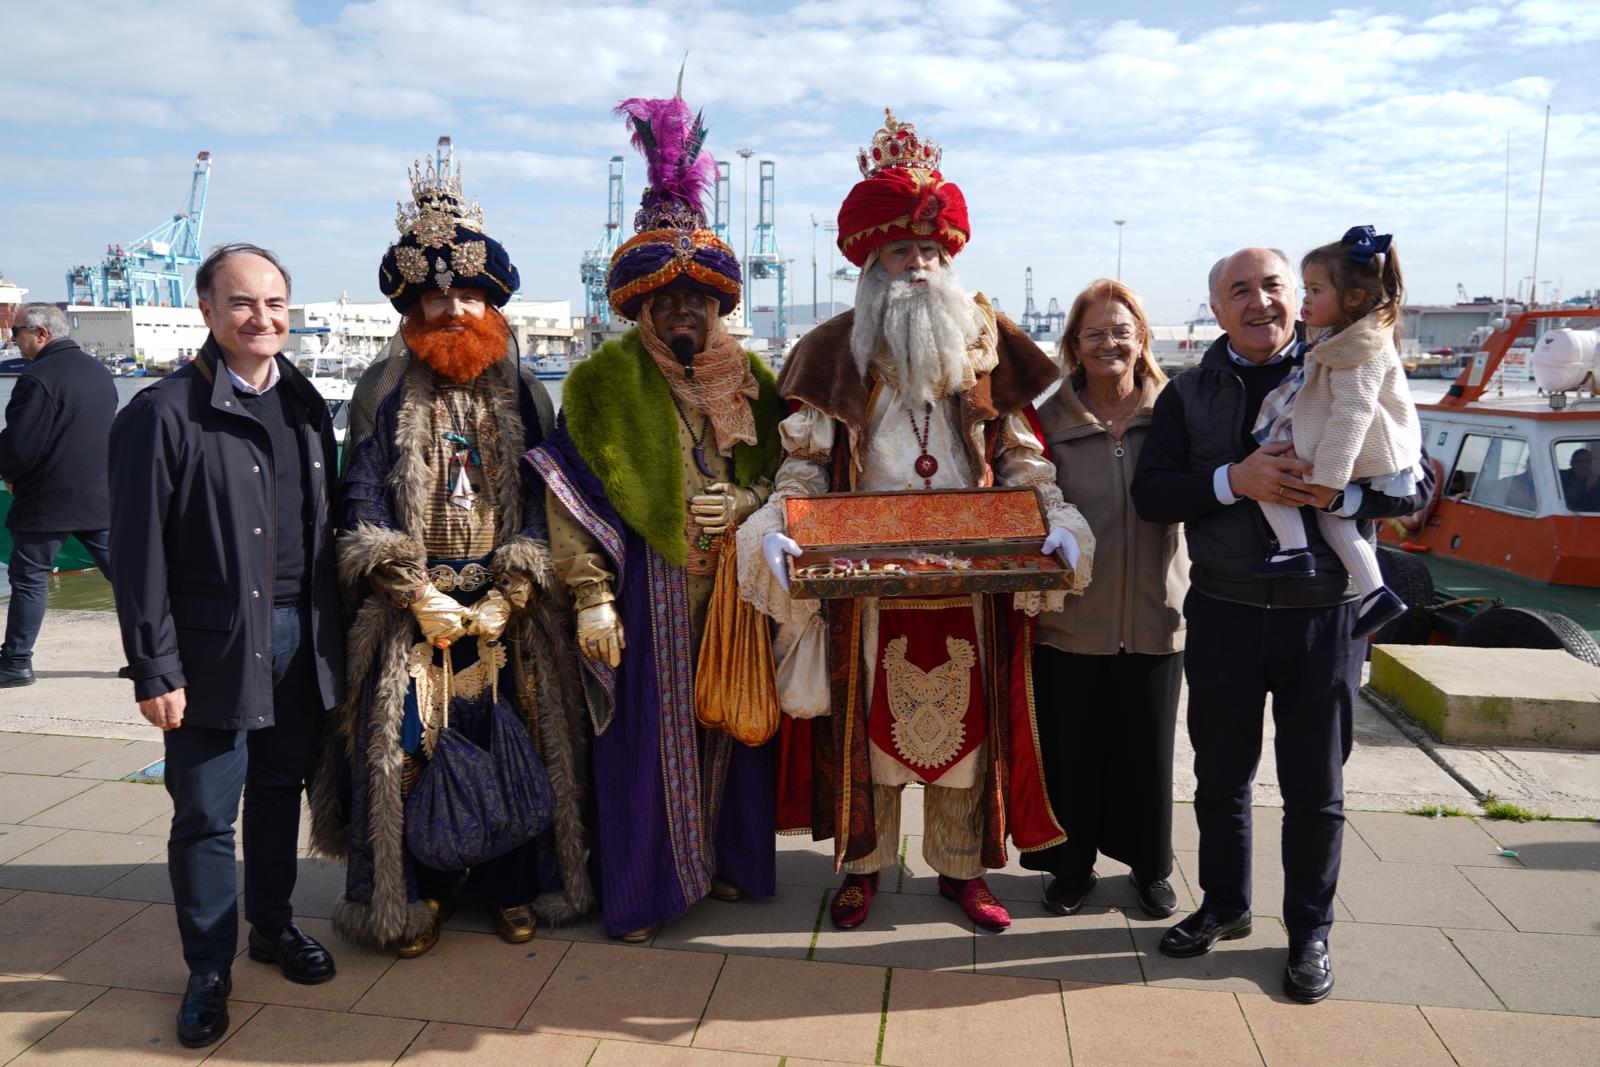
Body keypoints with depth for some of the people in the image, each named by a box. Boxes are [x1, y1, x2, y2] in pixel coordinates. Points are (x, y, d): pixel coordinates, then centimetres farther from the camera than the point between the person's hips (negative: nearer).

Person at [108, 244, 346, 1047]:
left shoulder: (305, 406, 9)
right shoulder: (164, 412, -8)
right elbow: (139, 551, -9)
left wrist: (331, 633, 8)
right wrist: (154, 666, -12)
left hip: (299, 636, 5)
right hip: (214, 646, -4)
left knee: (280, 790, 17)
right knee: (205, 812, 4)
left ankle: (273, 924, 36)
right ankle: (209, 967, 21)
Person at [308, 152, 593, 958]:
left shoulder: (522, 397, 7)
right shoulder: (385, 395, 4)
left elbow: (543, 504, 2)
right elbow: (362, 507, -1)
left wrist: (507, 597, -9)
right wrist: (421, 597, -12)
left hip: (507, 609, 1)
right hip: (409, 609, -1)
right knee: (407, 747, -1)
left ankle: (510, 884, 19)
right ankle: (414, 891, 16)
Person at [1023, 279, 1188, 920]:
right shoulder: (1051, 417, -1)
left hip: (1153, 616, 1)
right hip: (1070, 618, 0)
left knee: (1147, 748, 14)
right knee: (1071, 748, 10)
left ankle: (1151, 866, 34)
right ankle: (1072, 865, 30)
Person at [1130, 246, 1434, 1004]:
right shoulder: (1189, 393, 4)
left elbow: (1414, 486, -3)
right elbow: (1150, 494, -7)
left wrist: (1334, 492, -21)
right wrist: (1235, 480, -22)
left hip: (1325, 617, -1)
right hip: (1224, 616, 1)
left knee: (1315, 789, 10)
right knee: (1221, 777, 14)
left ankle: (1310, 933, 29)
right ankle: (1224, 906, 35)